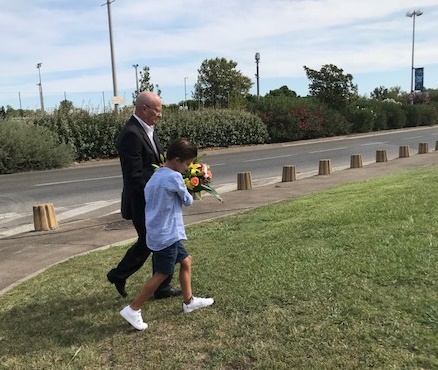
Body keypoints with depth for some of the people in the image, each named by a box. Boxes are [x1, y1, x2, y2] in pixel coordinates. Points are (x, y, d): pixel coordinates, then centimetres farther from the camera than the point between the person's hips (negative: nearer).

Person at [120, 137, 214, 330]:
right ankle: (133, 310, 9)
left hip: (160, 233, 10)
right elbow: (188, 201, -6)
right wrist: (186, 194, 17)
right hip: (166, 235, -10)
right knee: (162, 274, 1)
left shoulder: (155, 176, 9)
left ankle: (189, 301, 30)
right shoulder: (174, 177, -17)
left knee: (186, 260, 19)